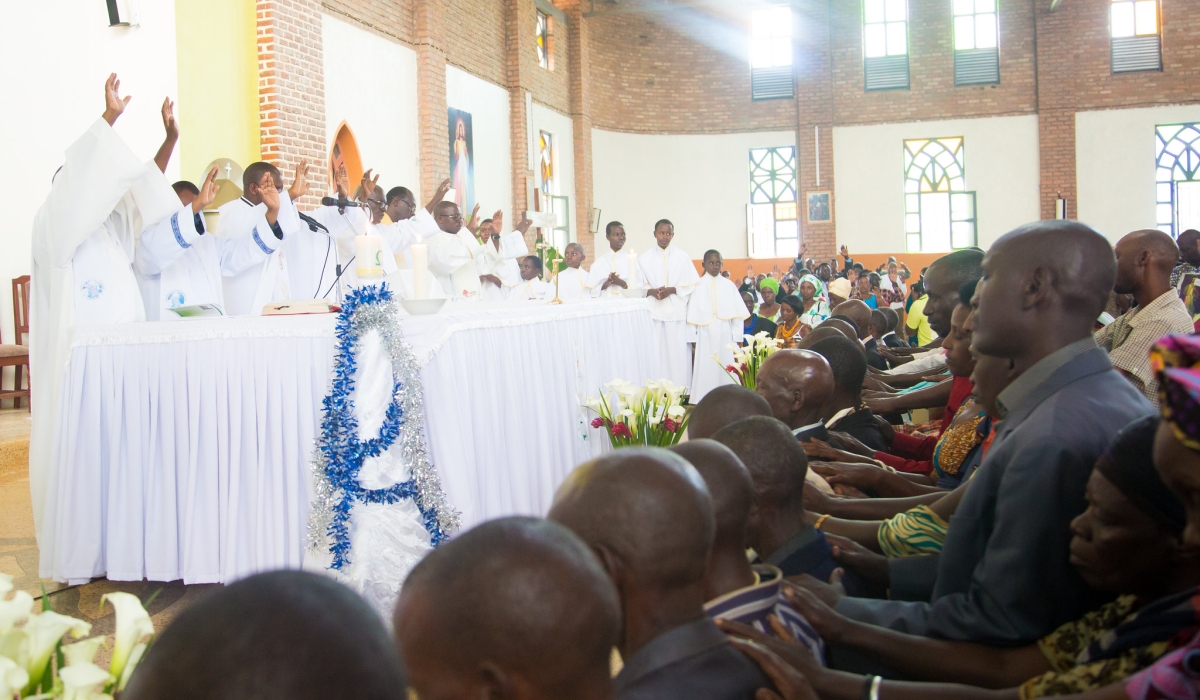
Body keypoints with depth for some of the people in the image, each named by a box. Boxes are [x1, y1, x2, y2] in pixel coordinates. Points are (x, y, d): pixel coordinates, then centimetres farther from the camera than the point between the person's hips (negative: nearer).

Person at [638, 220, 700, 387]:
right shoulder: (644, 258, 9)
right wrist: (651, 291, -12)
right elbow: (638, 285, 7)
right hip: (653, 312, 1)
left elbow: (691, 284, 2)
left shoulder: (683, 257, 6)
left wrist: (672, 290, -12)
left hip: (677, 312, -1)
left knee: (678, 352, -3)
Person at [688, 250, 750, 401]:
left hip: (725, 337, 1)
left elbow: (738, 314, 4)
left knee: (725, 372, 0)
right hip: (705, 338, -1)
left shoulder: (729, 286, 4)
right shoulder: (698, 286, 1)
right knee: (705, 373, -2)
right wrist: (692, 340, -3)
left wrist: (736, 339, -1)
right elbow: (692, 315, 0)